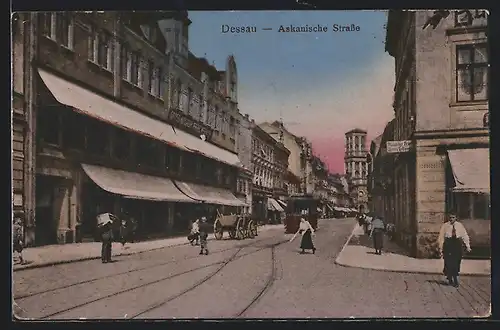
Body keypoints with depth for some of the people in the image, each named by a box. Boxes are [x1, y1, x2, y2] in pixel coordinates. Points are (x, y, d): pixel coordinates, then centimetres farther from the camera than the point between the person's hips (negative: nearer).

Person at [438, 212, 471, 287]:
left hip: (458, 245, 1)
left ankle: (455, 280, 10)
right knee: (449, 262, -2)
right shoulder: (445, 226, 2)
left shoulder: (460, 226, 6)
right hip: (448, 244, -1)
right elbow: (441, 237, 2)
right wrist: (441, 248, -1)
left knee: (456, 263, 0)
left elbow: (465, 236, 4)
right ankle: (450, 279, 12)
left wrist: (468, 246, -3)